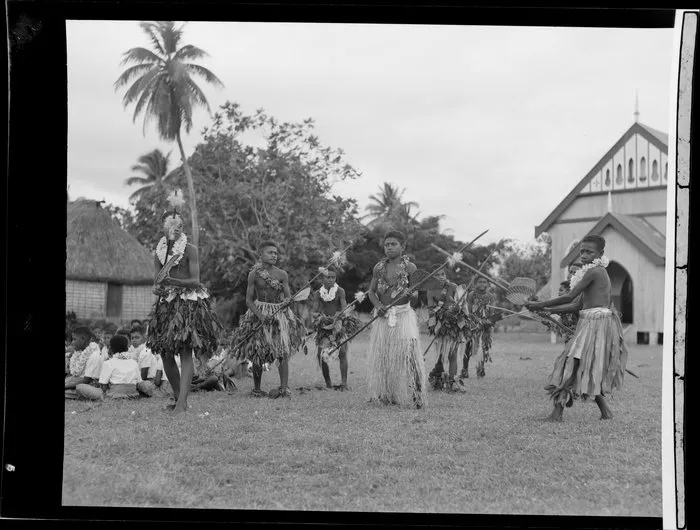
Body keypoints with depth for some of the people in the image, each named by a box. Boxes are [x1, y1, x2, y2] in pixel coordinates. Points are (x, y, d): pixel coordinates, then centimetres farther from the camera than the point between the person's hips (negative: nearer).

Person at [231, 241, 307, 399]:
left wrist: (287, 301, -25)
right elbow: (249, 300, -2)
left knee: (282, 352, -11)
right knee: (258, 354, 2)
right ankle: (256, 389, 15)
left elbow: (288, 296, -1)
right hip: (259, 314, 0)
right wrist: (260, 315, -17)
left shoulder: (282, 275, 1)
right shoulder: (254, 274, -2)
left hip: (279, 314, 0)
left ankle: (284, 388, -13)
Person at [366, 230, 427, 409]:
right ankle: (384, 396, 14)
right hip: (383, 317, 4)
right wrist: (378, 305, -5)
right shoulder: (379, 267, 9)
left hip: (403, 316, -4)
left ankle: (412, 397, -4)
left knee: (406, 355, -9)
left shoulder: (409, 267, -1)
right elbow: (372, 291, 13)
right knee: (381, 356, 3)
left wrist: (411, 294, -18)